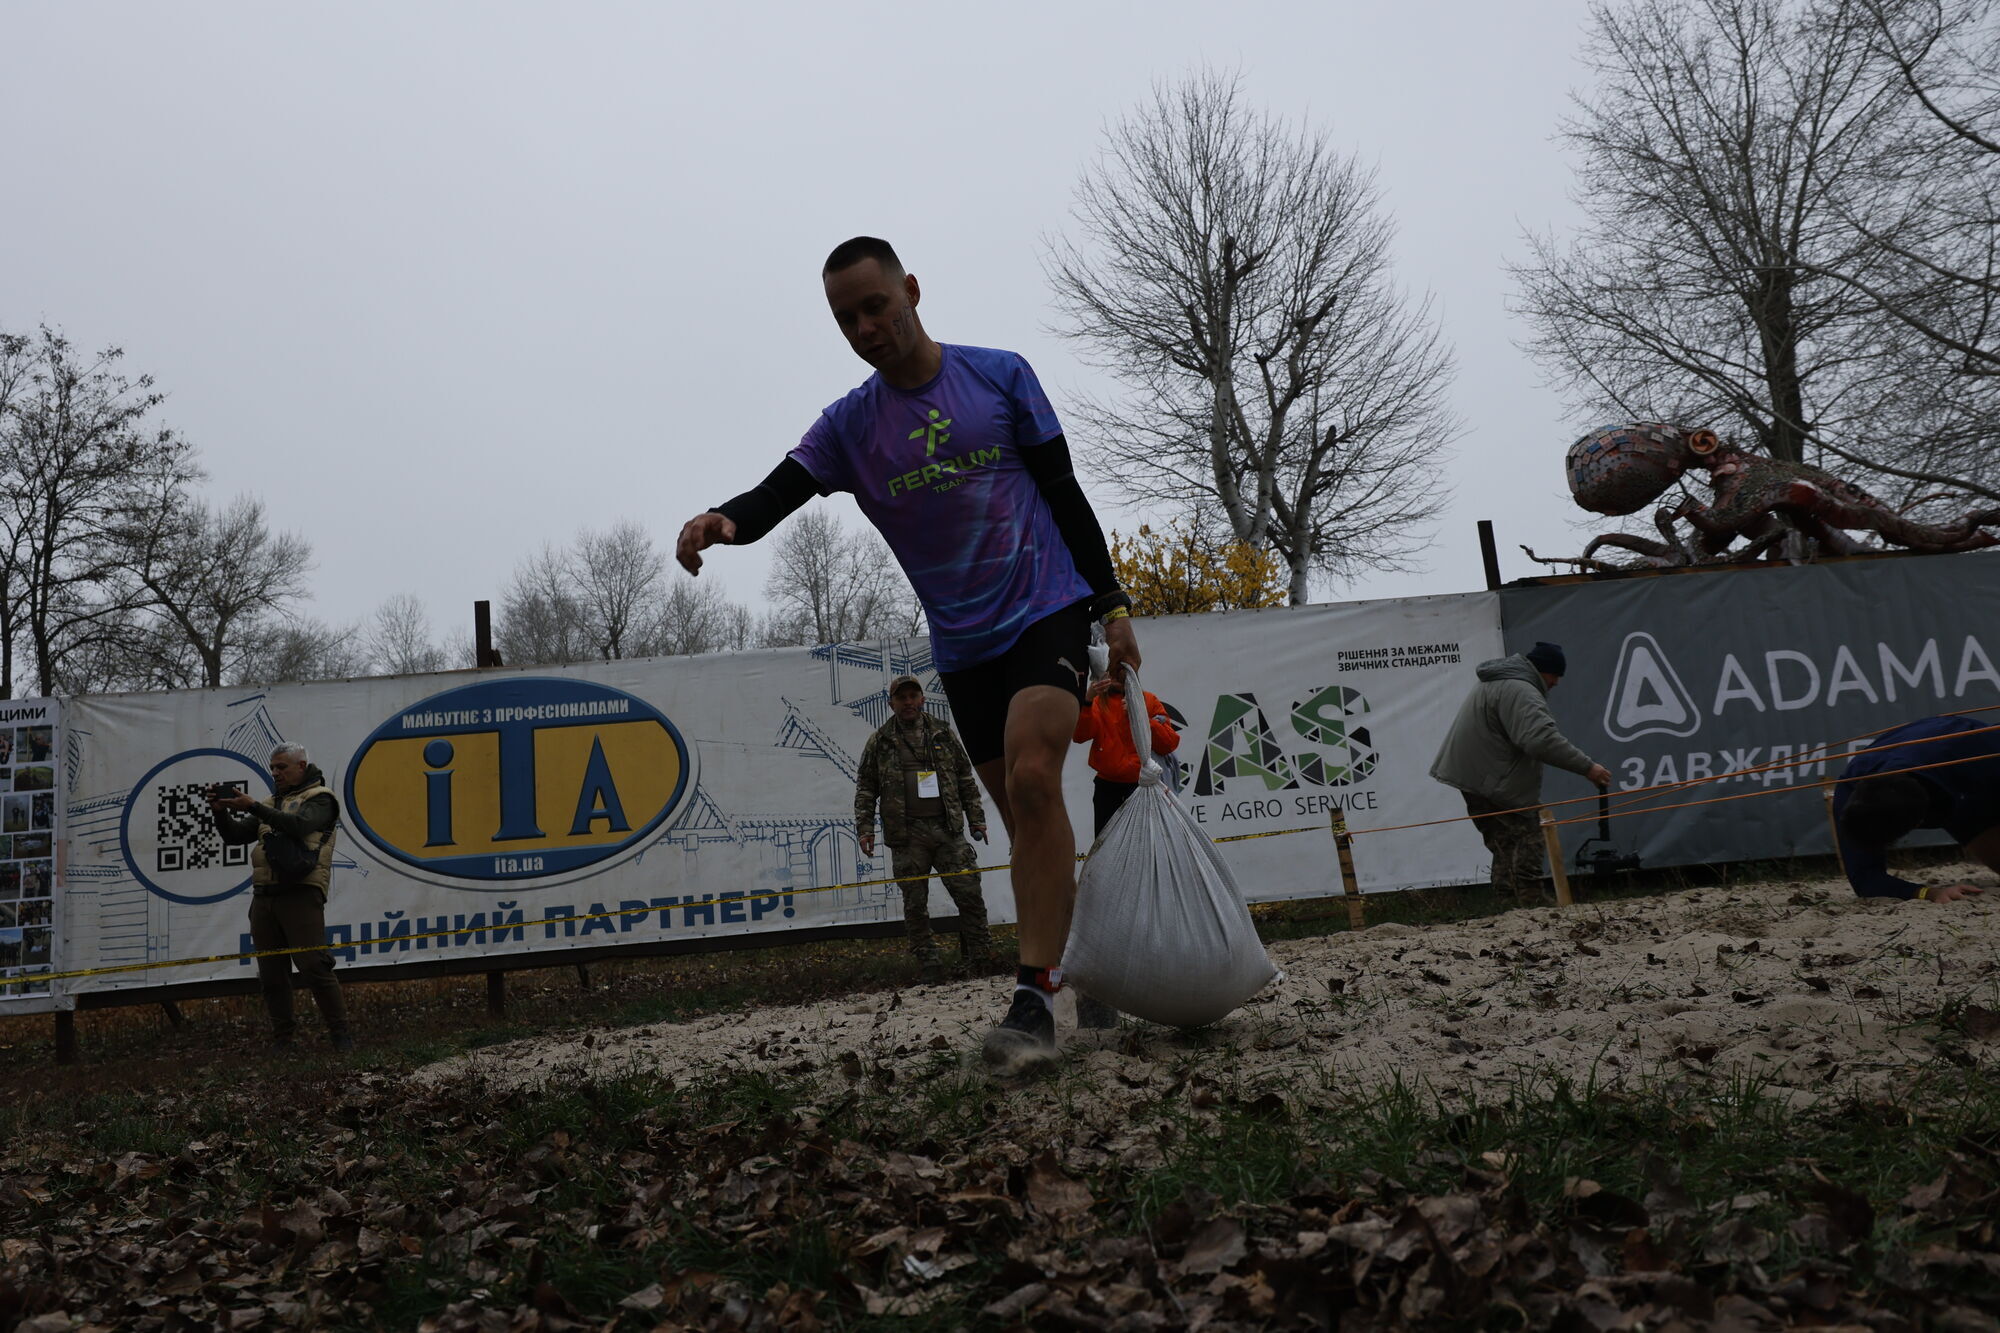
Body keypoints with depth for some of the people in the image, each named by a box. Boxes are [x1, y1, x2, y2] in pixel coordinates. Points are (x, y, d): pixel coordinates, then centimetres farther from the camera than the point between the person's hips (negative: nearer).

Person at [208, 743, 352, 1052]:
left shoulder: (319, 798, 4)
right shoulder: (271, 805, 24)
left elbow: (298, 825, -15)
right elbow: (235, 835, 18)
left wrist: (252, 806, -18)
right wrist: (221, 812, 0)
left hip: (300, 895, -7)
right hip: (264, 896, 7)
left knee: (314, 966, -11)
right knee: (271, 973, 7)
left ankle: (340, 1032, -4)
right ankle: (282, 1036, 17)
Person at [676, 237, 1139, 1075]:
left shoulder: (999, 375, -1)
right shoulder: (848, 425, 3)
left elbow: (1063, 493, 2)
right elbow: (777, 493, -11)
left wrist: (1112, 604, 0)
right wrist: (725, 519, -35)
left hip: (1047, 606, -3)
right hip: (962, 645, 4)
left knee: (1032, 778, -24)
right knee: (1023, 816, 8)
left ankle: (1034, 997, -22)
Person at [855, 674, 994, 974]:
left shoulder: (944, 735, 13)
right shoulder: (880, 742, 8)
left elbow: (966, 781, 16)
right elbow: (865, 789, 9)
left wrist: (976, 818, 11)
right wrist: (865, 828, 1)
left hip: (948, 829, 1)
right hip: (907, 836, -1)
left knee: (970, 893, -3)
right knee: (915, 902, 2)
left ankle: (979, 956, 8)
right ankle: (928, 960, 11)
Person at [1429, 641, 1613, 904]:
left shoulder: (1496, 681, 18)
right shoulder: (1520, 691, -19)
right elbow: (1543, 739, -30)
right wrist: (1587, 767, -27)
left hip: (1474, 776, 10)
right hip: (1499, 787, -10)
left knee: (1506, 850, 11)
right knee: (1525, 849, -8)